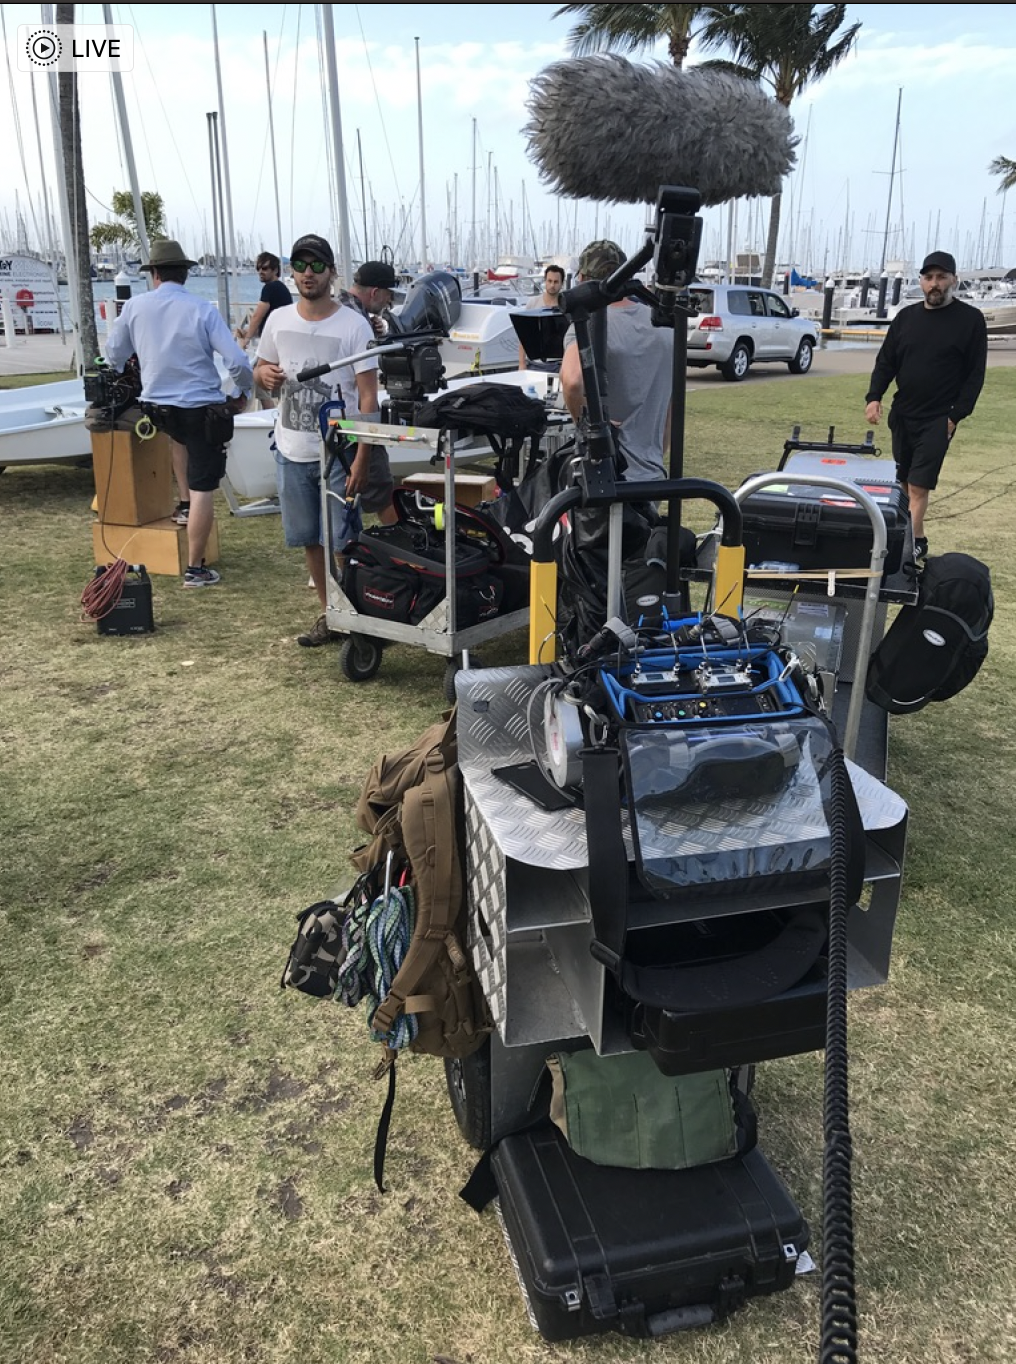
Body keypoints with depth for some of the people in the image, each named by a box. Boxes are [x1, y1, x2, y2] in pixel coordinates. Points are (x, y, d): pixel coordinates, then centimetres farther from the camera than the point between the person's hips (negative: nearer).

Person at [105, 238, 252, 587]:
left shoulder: (135, 306, -2)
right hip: (203, 408, -4)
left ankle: (184, 504, 36)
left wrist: (129, 369, 32)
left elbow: (114, 355, 10)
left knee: (180, 436, 39)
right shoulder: (203, 310, -10)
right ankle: (195, 569, 5)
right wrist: (243, 392, 4)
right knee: (203, 489, 1)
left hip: (158, 407, 4)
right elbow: (237, 361, -15)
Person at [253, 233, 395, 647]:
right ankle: (329, 615, 26)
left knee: (342, 542, -3)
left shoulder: (353, 325, -7)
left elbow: (368, 397, -11)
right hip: (292, 450, 5)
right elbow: (260, 367, 20)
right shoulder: (278, 320, 6)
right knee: (310, 540, 12)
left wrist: (362, 457, -18)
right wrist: (264, 373, -6)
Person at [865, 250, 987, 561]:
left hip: (938, 419, -5)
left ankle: (913, 542, -8)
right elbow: (886, 361, 10)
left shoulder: (971, 320, -5)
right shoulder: (906, 317, 8)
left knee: (918, 486, -11)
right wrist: (874, 397, -5)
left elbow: (975, 373, -5)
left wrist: (957, 414, -11)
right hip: (902, 414, 5)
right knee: (905, 482, 9)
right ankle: (916, 538, 19)